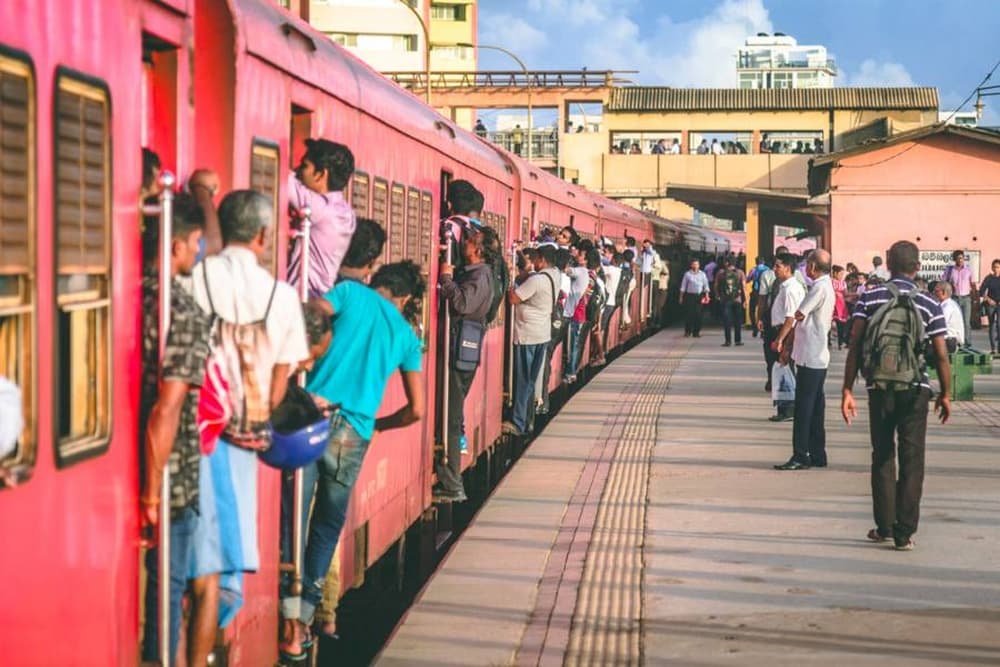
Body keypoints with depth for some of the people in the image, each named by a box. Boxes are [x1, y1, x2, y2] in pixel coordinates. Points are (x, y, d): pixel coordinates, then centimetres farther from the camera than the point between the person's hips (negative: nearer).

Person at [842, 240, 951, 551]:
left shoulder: (869, 298, -1)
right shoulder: (928, 305, -2)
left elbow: (855, 346, -5)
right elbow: (941, 355, -3)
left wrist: (847, 390, -2)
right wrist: (945, 394, 9)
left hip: (879, 388, 1)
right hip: (915, 389, -1)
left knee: (882, 458, 13)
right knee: (912, 461, 5)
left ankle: (884, 526, 15)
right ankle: (904, 533, 4)